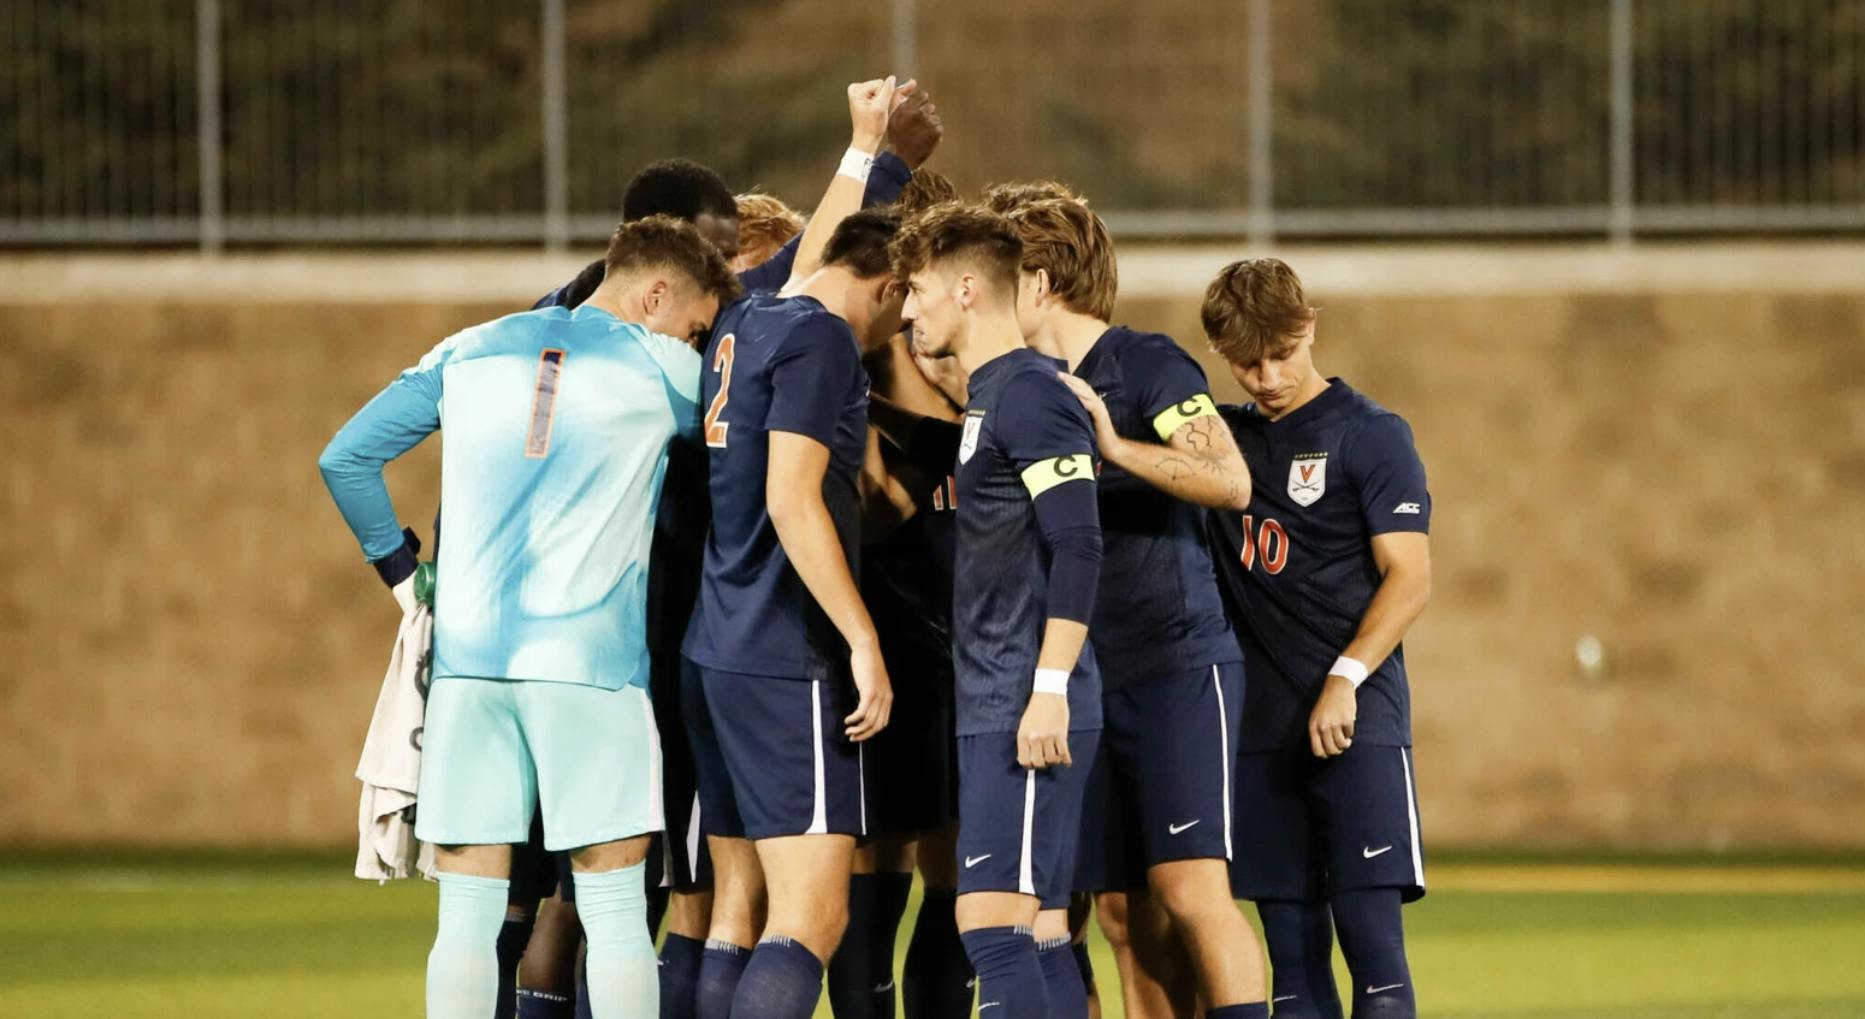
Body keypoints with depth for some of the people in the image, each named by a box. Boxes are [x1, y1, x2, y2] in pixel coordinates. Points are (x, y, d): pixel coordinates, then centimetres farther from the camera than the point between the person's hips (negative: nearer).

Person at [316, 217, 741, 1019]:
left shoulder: (467, 353, 13)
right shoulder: (660, 369, 2)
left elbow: (345, 458, 13)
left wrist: (398, 568, 19)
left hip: (467, 653, 4)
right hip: (591, 658, -4)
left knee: (468, 913, 3)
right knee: (613, 910, 1)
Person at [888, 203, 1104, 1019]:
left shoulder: (1030, 393, -11)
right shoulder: (983, 399, 18)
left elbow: (1077, 547, -18)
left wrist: (1050, 691, -22)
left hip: (1029, 713, -10)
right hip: (991, 708, 10)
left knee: (992, 921, -14)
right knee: (1037, 928, 8)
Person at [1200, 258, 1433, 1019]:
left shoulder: (1370, 435, -2)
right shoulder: (1224, 437, 13)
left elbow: (1409, 578, -8)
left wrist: (1346, 678, -19)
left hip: (1356, 723, -5)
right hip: (1261, 728, 5)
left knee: (1369, 929, -12)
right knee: (1292, 949, 4)